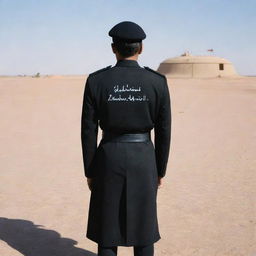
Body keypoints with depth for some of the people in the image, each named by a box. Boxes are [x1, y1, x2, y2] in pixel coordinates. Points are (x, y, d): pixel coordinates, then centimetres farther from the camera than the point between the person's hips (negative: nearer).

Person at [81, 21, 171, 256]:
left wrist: (90, 171, 6)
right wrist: (160, 170, 10)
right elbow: (163, 132, -2)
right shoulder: (158, 82, -6)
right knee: (143, 225, 14)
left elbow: (88, 131, -5)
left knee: (108, 227, 13)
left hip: (109, 160, 0)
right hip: (143, 160, 1)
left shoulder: (96, 81, -8)